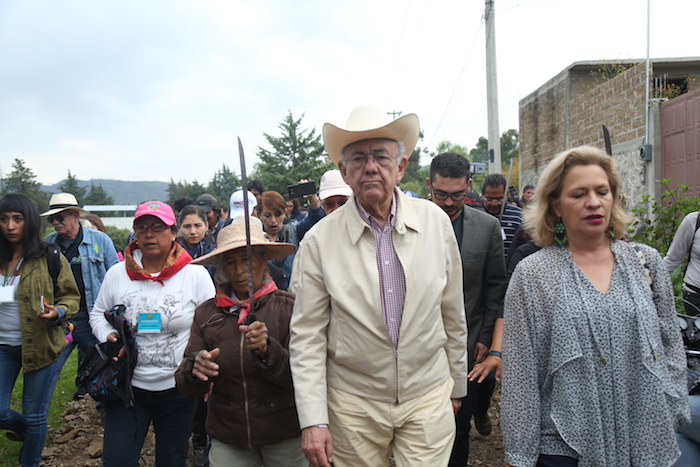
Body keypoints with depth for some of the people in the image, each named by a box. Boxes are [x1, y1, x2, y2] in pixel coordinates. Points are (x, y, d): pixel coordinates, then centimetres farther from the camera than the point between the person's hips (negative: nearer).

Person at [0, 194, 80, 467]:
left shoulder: (50, 258, -9)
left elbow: (71, 297, -4)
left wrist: (57, 312, -22)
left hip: (40, 344, -3)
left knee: (35, 416, 7)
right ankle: (25, 428, 39)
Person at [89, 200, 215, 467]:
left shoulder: (196, 274, -5)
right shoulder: (117, 273, 1)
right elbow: (98, 314, 13)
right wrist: (108, 336, -7)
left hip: (178, 387, -1)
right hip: (128, 384, 1)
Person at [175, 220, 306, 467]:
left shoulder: (288, 306, -9)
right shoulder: (206, 313, 2)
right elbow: (186, 387, 1)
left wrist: (268, 350, -30)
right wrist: (195, 369, -21)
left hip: (285, 438, -2)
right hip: (227, 441, 3)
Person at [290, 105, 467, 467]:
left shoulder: (436, 221, -3)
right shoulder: (319, 240, -9)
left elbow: (453, 314, 6)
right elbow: (307, 336, -6)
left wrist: (456, 387, 13)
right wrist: (313, 421, -9)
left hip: (428, 396, 1)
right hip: (353, 403, -1)